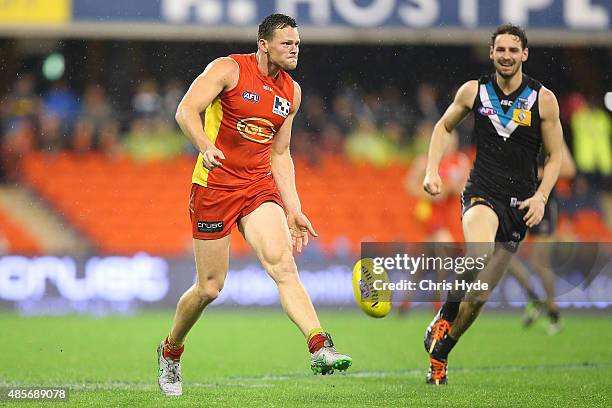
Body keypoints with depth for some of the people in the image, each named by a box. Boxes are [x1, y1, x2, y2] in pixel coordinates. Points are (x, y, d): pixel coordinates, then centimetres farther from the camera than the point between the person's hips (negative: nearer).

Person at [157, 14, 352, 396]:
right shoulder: (228, 69, -7)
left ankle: (320, 349, -34)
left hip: (260, 187, 4)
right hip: (214, 186, -4)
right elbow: (186, 110, -17)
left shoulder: (292, 92, 11)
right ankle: (170, 352, 28)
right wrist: (206, 146, -36)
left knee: (283, 263, -21)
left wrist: (293, 210, 13)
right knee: (210, 288, 2)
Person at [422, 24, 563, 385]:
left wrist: (541, 196, -9)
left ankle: (439, 355, 22)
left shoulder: (544, 99, -1)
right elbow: (444, 127, 18)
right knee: (480, 256, -34)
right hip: (482, 194, -1)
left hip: (520, 203, 1)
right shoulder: (474, 91, 2)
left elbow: (555, 156, 6)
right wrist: (432, 170, 5)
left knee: (479, 295, 3)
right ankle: (443, 317, -12)